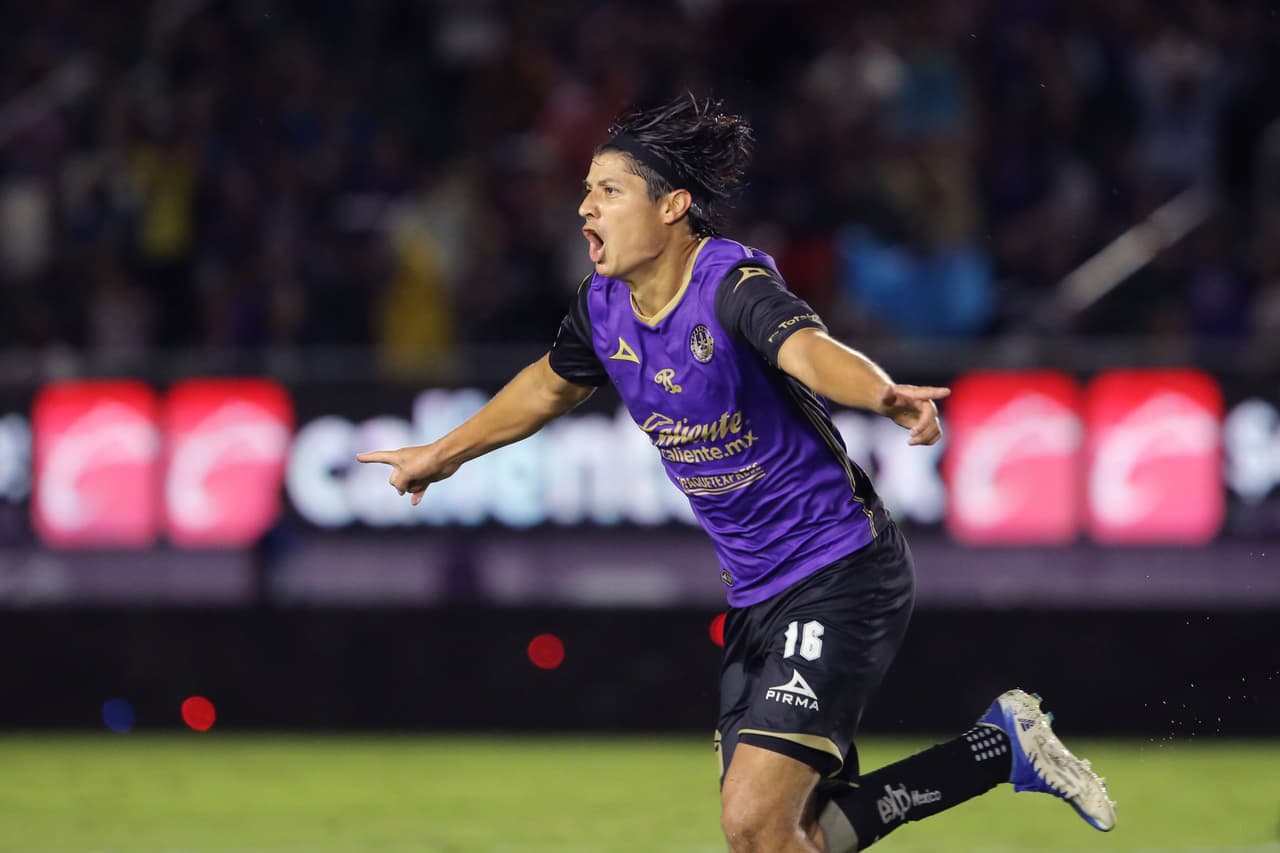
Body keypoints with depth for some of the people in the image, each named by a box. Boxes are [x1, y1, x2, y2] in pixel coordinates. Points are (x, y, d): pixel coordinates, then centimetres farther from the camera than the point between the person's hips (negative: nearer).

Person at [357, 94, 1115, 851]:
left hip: (840, 575, -8)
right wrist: (443, 453, 38)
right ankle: (1003, 746, 25)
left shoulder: (733, 285, -21)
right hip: (756, 595, 8)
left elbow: (810, 349, -43)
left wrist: (884, 396, -65)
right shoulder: (604, 306, 2)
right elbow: (551, 385, 25)